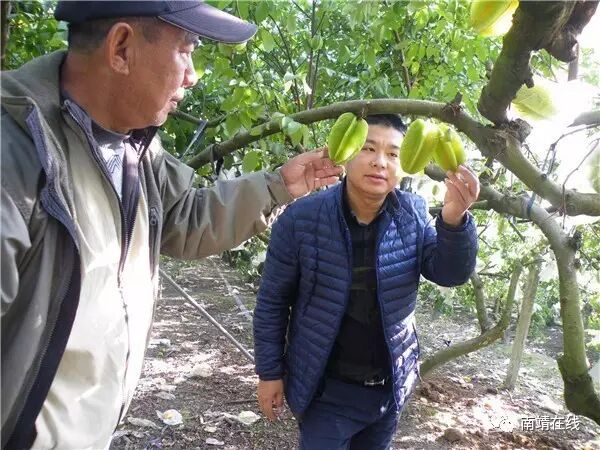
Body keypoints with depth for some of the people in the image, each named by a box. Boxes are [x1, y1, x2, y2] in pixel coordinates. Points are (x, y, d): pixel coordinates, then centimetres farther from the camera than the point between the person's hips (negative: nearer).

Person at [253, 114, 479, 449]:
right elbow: (273, 301, -10)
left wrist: (455, 219, -31)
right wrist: (270, 372, -6)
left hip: (392, 387, 5)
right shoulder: (301, 218, -18)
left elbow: (450, 273, -13)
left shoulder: (413, 213, -6)